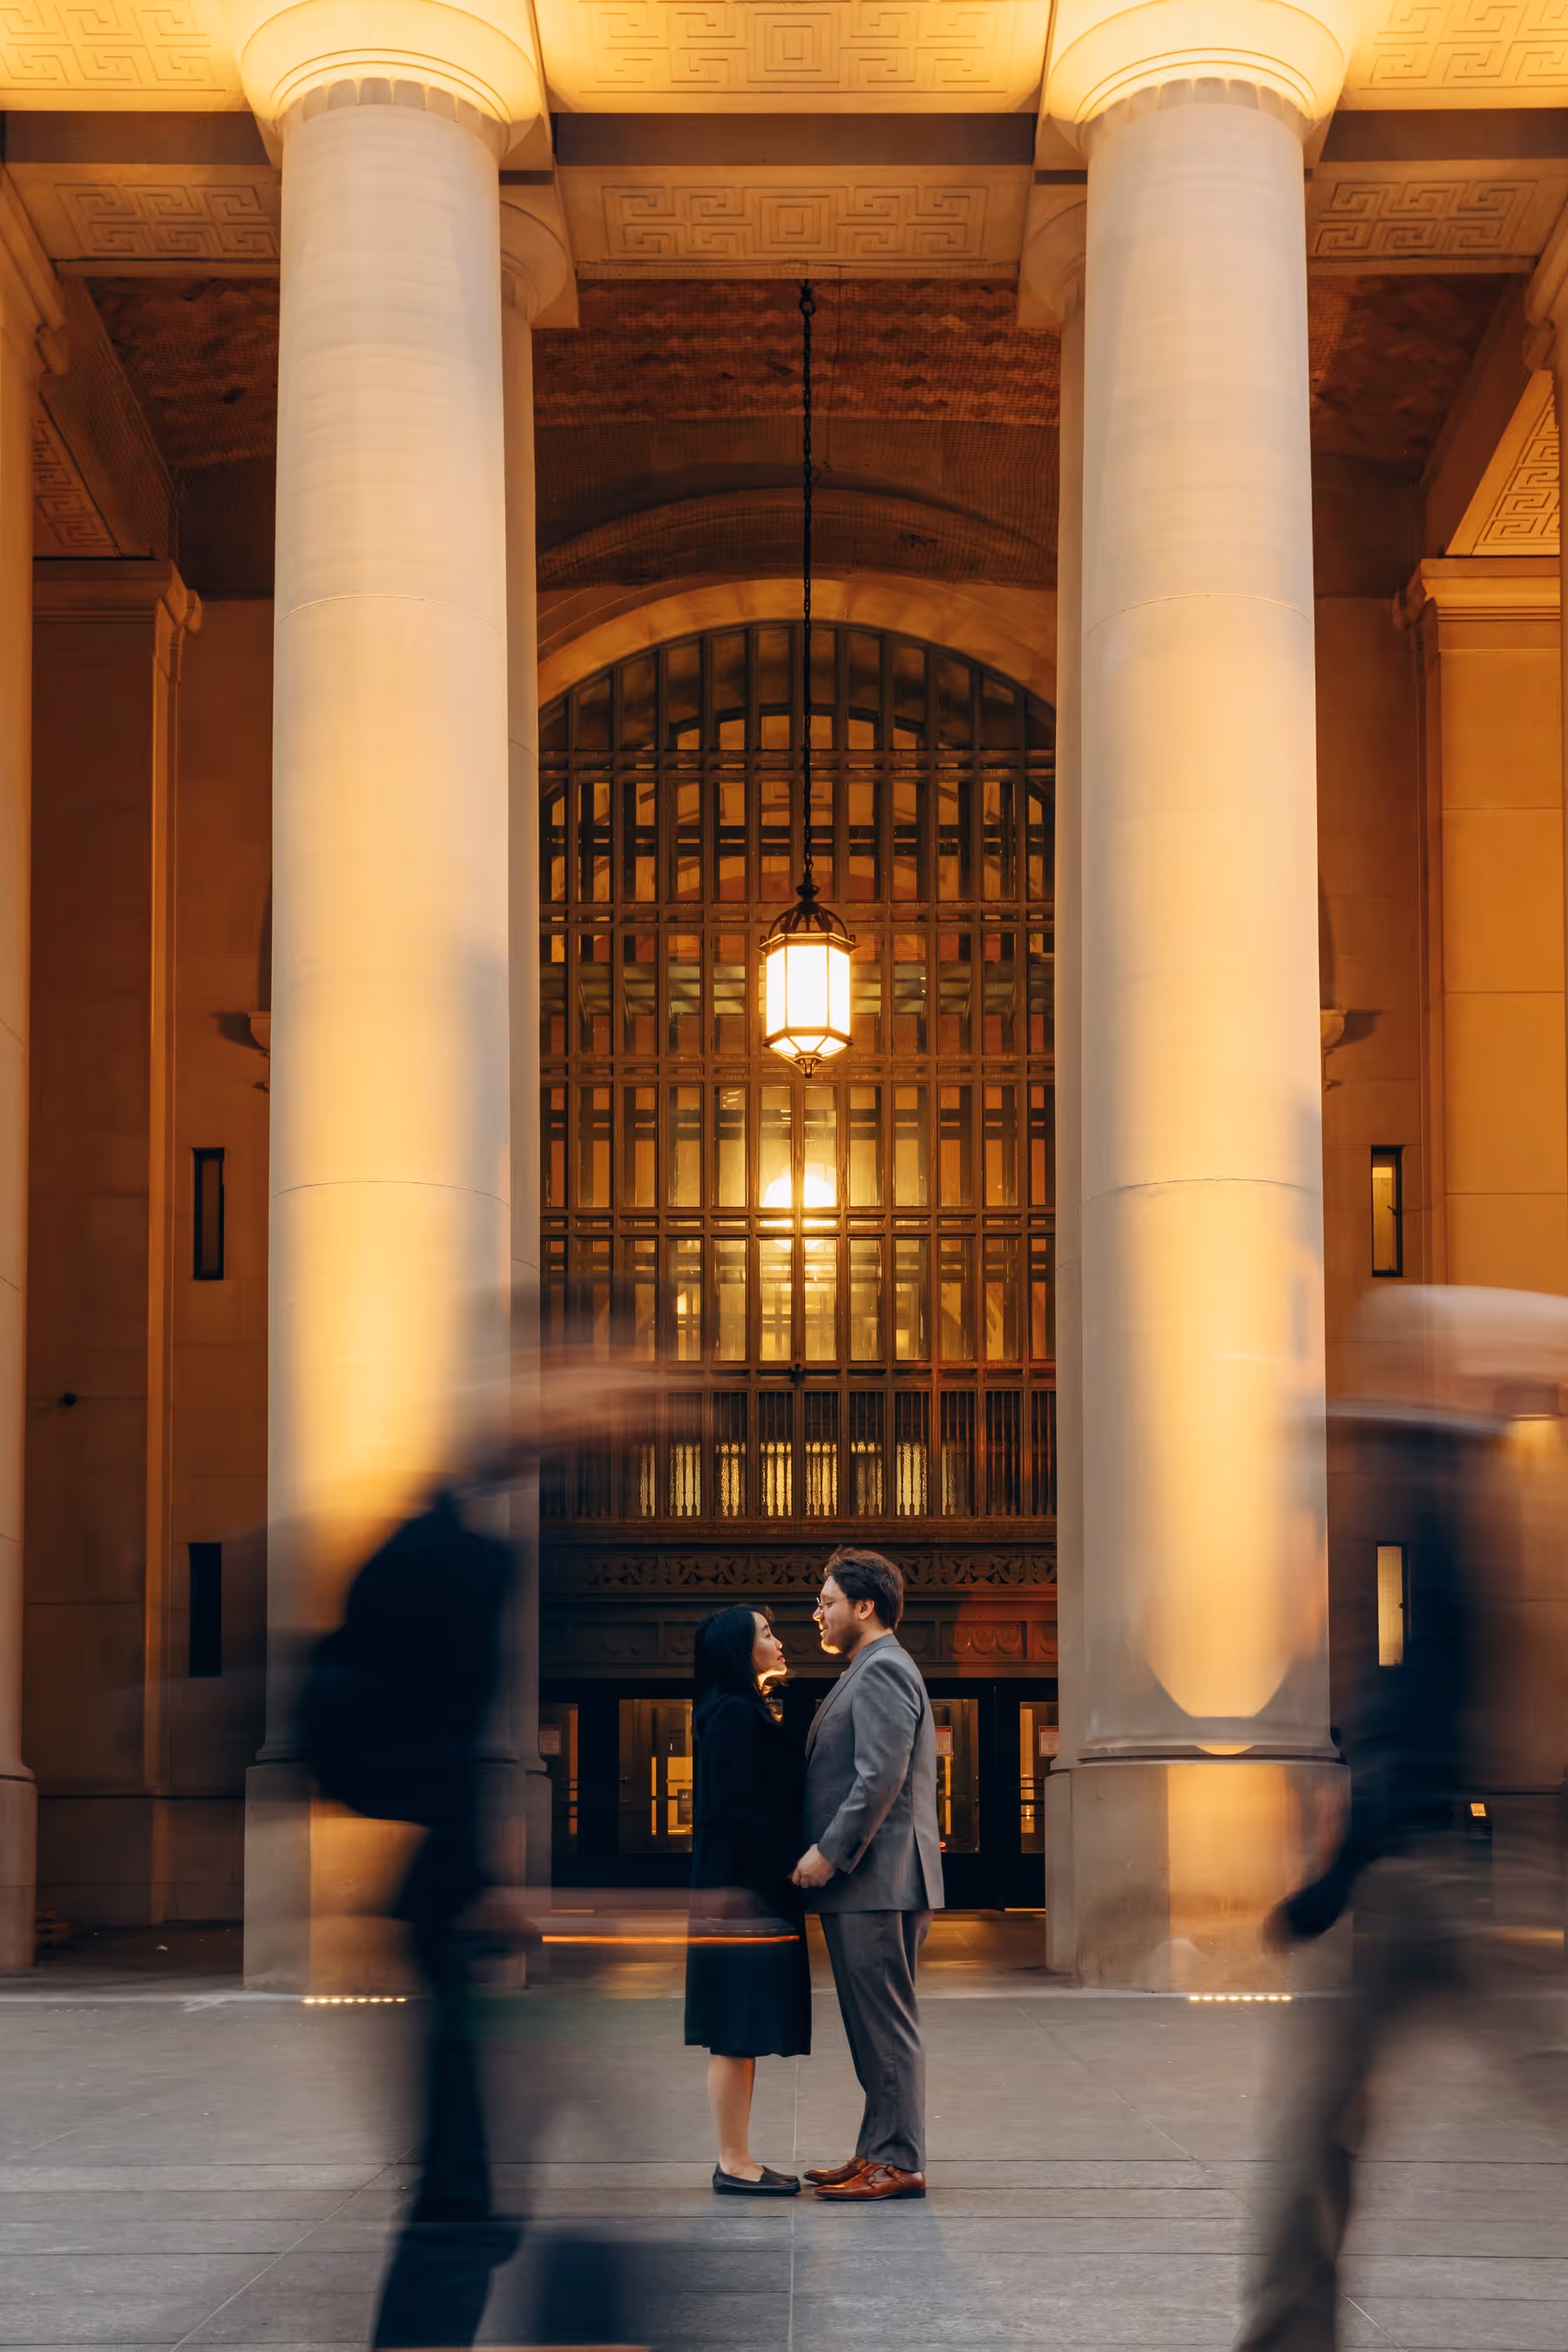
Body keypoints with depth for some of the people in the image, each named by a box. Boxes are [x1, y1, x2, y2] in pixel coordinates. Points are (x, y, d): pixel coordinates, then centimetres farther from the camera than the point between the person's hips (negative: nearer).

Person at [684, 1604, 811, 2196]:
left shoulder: (743, 1712, 17)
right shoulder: (735, 1715, -13)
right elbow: (735, 1809, -20)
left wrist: (789, 1863, 10)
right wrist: (788, 1863, -16)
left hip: (749, 1892, 10)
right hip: (744, 1893, -10)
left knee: (741, 2036, 11)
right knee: (736, 2035, -6)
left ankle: (737, 2160, 15)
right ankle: (734, 2164, -2)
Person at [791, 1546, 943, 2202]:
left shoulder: (883, 1670, -11)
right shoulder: (867, 1672, 22)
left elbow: (881, 1777, -20)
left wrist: (830, 1853, -19)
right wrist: (827, 1855, 17)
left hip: (878, 1879, -11)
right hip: (858, 1881, 11)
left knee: (885, 2023, -7)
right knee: (871, 2024, 13)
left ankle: (898, 2162, -4)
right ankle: (878, 2153, 18)